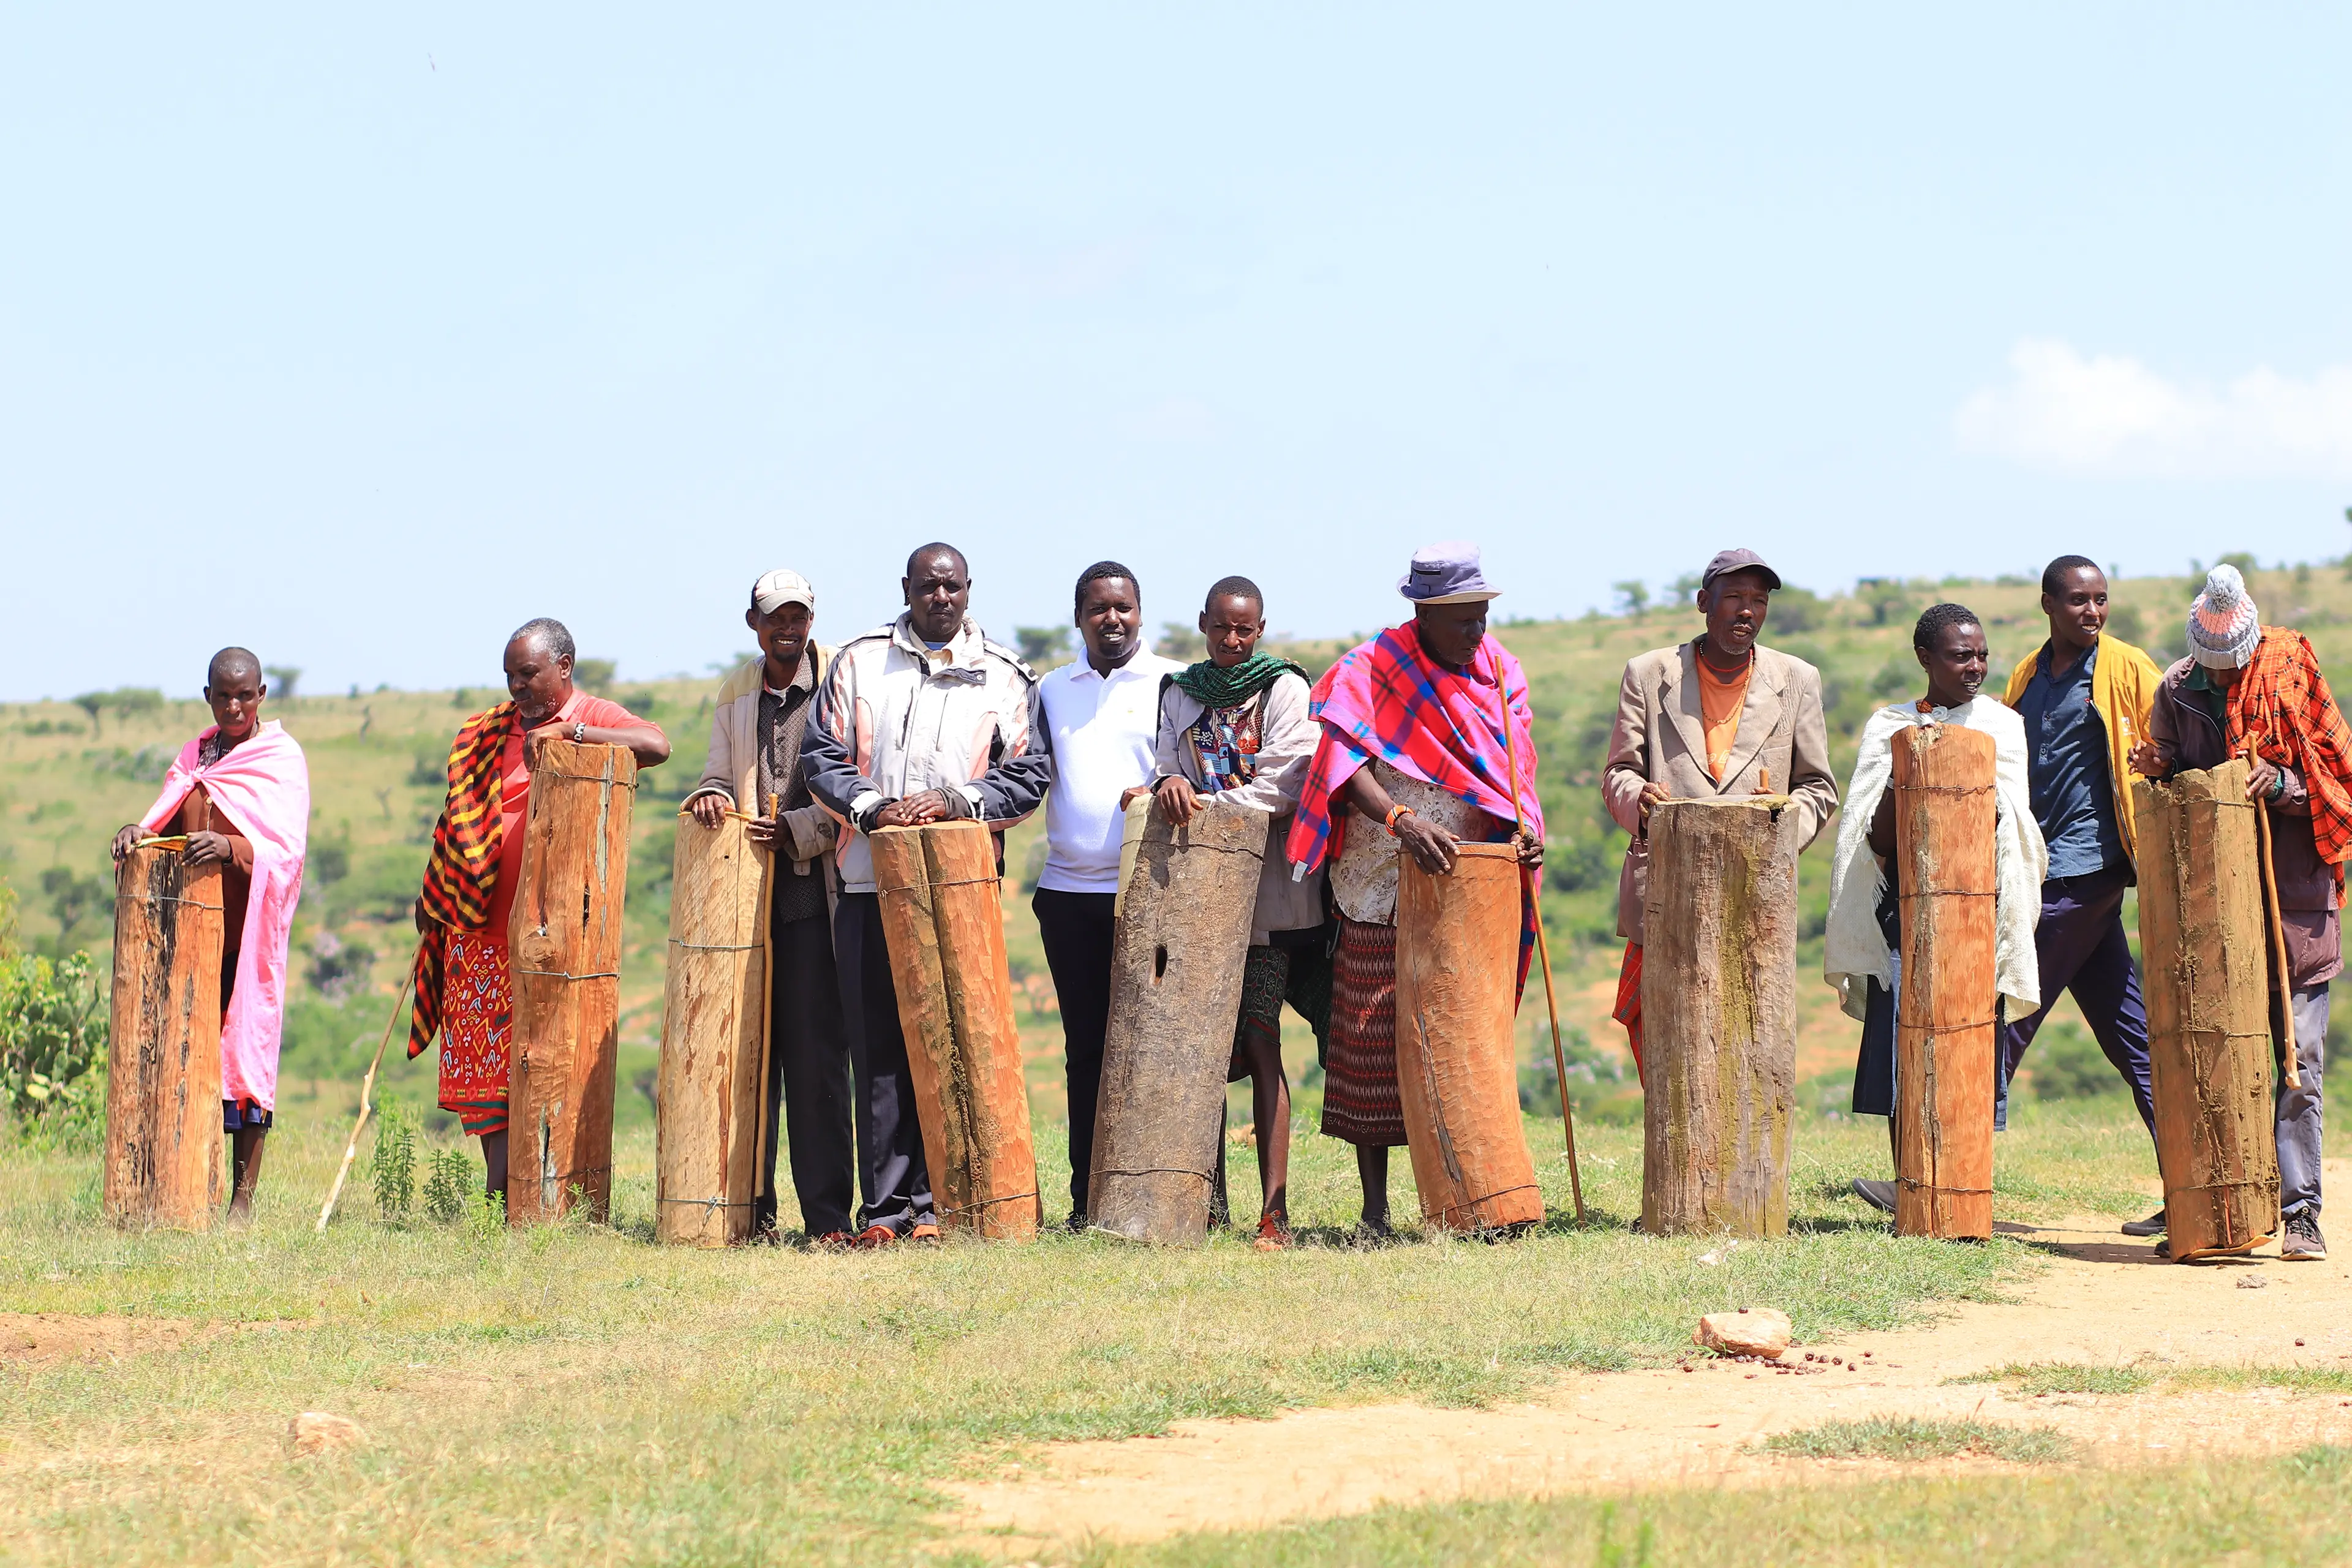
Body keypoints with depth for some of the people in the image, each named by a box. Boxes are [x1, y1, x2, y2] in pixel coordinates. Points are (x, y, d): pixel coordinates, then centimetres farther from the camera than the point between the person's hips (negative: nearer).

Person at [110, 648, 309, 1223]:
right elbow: (168, 818, 13)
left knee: (245, 1044, -7)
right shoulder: (195, 754, 17)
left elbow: (286, 848, -12)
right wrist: (141, 831, -11)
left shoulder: (282, 758, 0)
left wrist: (230, 847, -30)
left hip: (248, 926, -5)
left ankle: (243, 1197, -4)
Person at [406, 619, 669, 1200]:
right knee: (485, 1063, 1)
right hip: (483, 928, 6)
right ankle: (501, 1195, 4)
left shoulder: (594, 719, -2)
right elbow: (462, 818, 25)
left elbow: (656, 746, -23)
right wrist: (432, 895, 20)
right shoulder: (492, 729, 17)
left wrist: (568, 732, -25)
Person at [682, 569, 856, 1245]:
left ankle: (827, 1216, -4)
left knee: (816, 1055, -7)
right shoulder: (736, 693, 16)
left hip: (815, 887, -5)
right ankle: (750, 1210, 11)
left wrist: (797, 830, -15)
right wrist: (713, 795, -1)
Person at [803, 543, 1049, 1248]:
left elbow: (1026, 778, 5)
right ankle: (886, 1207, 0)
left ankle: (933, 1204, 2)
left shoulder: (1003, 676, 9)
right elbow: (821, 755, 8)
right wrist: (872, 806, -9)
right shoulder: (859, 662, 11)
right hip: (870, 879, 1)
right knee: (878, 1048, -3)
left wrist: (953, 801, -10)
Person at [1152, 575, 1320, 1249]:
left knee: (1260, 1042, -10)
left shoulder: (1284, 689, 3)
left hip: (1266, 892, -4)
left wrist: (1211, 808, -12)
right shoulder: (1180, 694, 17)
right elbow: (1167, 762, 11)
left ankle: (1274, 1210, -13)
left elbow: (1283, 780, -6)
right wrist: (1171, 783, -11)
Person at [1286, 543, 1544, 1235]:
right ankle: (1375, 1209, 4)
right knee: (1374, 1044, -1)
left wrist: (1523, 829, -13)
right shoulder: (1370, 670, -6)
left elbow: (1513, 771, 8)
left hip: (1471, 888, 3)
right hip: (1383, 891, -3)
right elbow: (1345, 762, -18)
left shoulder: (1501, 674, 8)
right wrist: (1400, 821, -35)